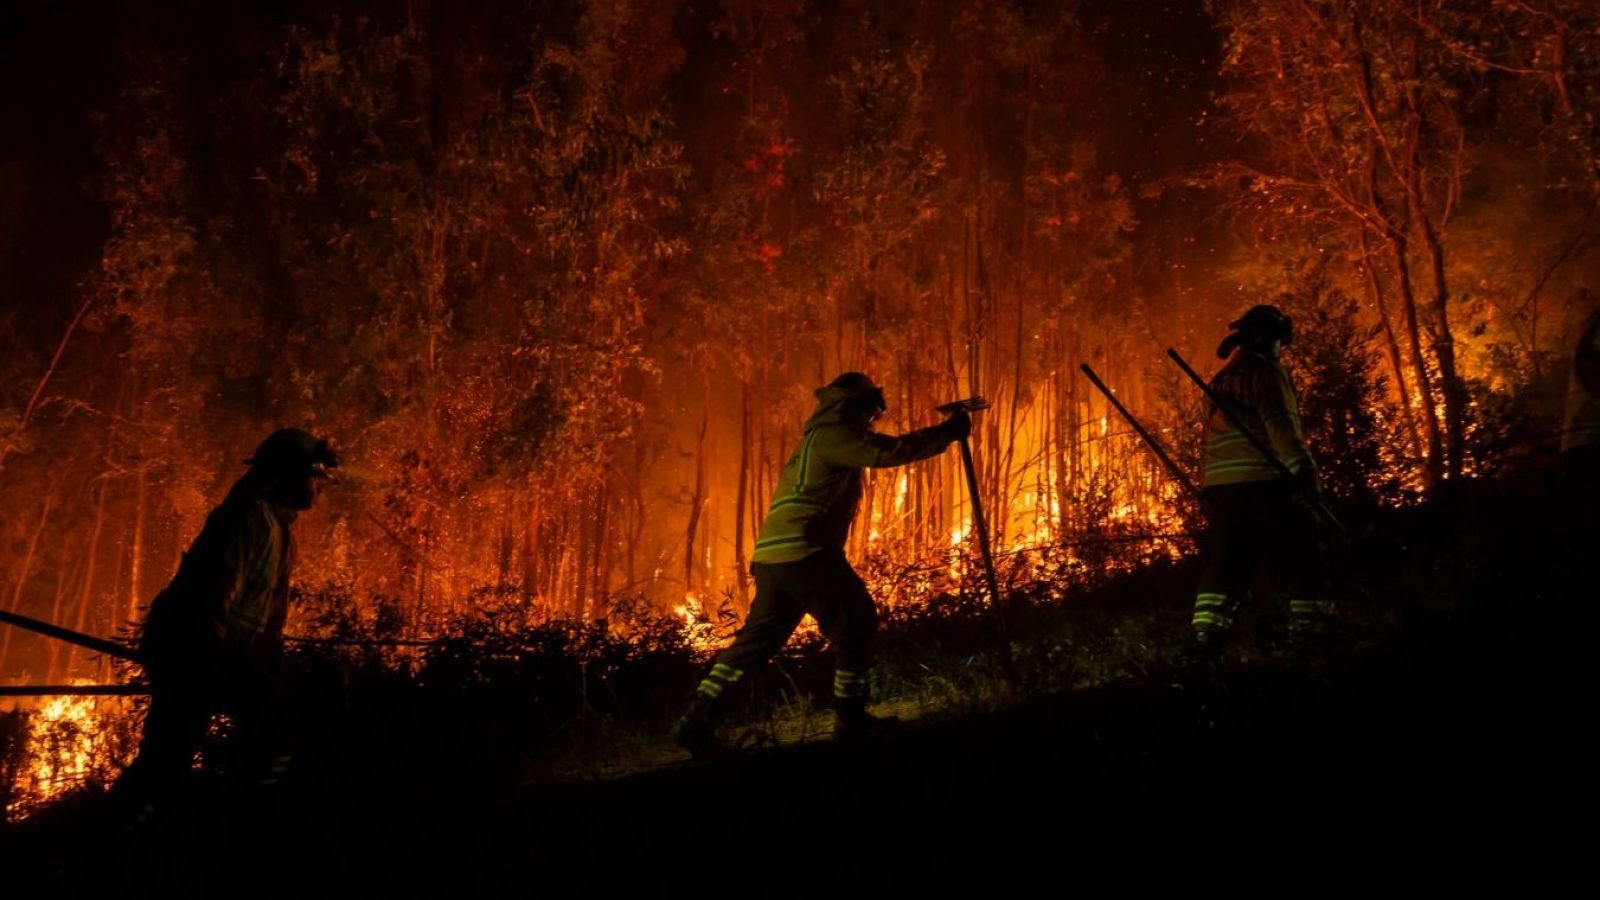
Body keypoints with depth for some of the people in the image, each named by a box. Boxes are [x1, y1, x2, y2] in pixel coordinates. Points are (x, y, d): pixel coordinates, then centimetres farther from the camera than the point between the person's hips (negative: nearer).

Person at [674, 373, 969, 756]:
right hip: (804, 552, -10)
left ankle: (698, 721, 7)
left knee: (758, 638, 10)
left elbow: (878, 451, 30)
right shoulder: (833, 434, -4)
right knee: (856, 622, 1)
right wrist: (947, 432, -4)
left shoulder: (821, 438, 26)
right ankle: (850, 718, 5)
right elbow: (890, 451, -13)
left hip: (774, 554, 10)